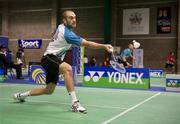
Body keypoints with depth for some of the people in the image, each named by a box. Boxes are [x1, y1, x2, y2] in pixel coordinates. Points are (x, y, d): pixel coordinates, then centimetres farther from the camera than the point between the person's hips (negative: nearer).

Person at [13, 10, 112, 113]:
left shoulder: (61, 27, 5)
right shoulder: (67, 34, -23)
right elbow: (87, 43, -29)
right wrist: (104, 46, -32)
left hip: (54, 59, 10)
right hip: (48, 58, -10)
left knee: (49, 90, 13)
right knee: (68, 68, -39)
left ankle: (21, 95, 34)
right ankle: (74, 103, -39)